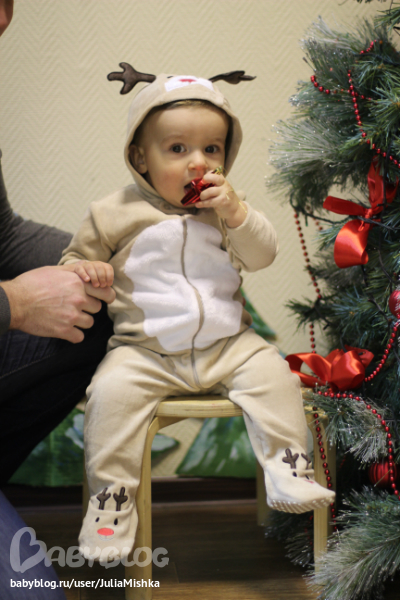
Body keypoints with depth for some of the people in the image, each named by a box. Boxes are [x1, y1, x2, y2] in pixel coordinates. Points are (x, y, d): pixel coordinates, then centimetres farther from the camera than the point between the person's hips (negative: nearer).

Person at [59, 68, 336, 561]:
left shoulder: (226, 206, 8)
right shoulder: (115, 214, 0)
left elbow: (262, 256, 1)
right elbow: (76, 258, 8)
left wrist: (235, 213, -16)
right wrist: (83, 269, -17)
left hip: (227, 345, 2)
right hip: (145, 351, -2)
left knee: (273, 375, -19)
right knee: (111, 392, -26)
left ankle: (288, 472, -6)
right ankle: (111, 498, -12)